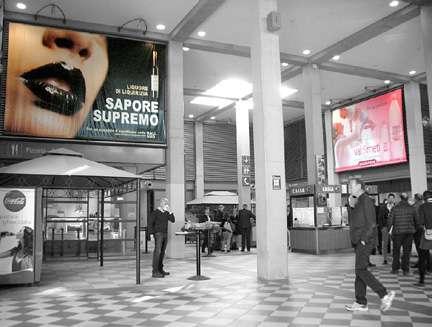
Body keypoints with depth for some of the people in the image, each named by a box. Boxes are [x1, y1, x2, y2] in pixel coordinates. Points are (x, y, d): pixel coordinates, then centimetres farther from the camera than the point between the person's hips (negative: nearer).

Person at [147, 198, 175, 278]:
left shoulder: (166, 213, 12)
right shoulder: (155, 212, -8)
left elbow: (173, 220, 3)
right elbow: (150, 223, -11)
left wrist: (169, 211, -6)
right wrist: (152, 234, -16)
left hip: (165, 234, 7)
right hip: (158, 234, -7)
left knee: (162, 252, 11)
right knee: (157, 252, -12)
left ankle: (160, 269, 20)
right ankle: (155, 272, -12)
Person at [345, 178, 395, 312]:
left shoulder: (366, 200, -10)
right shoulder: (357, 201, 18)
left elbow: (371, 223, -16)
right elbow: (352, 221, 16)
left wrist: (363, 239, -17)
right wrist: (351, 206, 2)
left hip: (364, 242, -9)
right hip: (358, 242, 9)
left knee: (361, 270, -11)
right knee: (360, 271, 9)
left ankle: (385, 294, -3)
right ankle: (361, 302, 14)